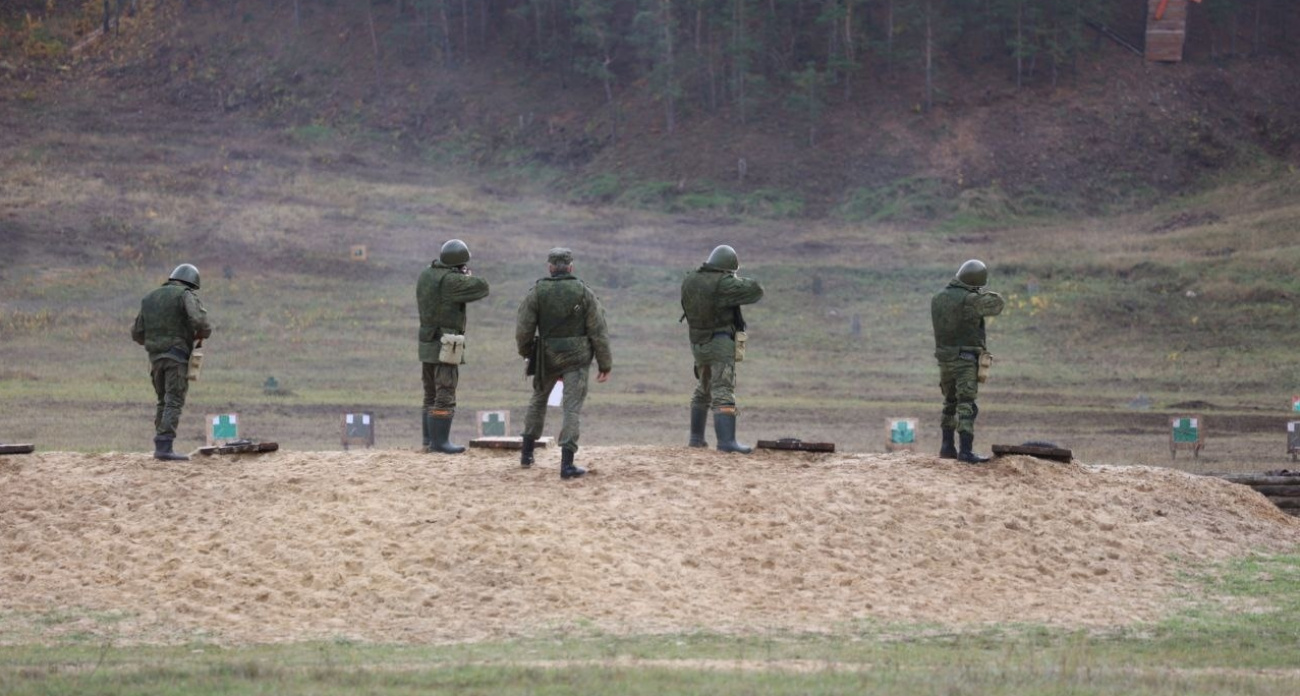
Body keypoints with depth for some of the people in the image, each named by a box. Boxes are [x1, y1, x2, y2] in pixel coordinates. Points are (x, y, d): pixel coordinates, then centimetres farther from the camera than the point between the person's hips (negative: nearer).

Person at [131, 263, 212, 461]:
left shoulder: (149, 298, 18)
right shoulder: (185, 295, -1)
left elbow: (137, 334, 18)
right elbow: (199, 321, -18)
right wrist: (202, 335, 2)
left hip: (155, 356, 6)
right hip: (177, 355, -6)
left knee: (163, 402, 16)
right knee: (174, 402, -8)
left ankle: (160, 446, 14)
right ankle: (164, 447, -17)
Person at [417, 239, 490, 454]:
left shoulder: (425, 275, 7)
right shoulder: (450, 281, -18)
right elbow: (482, 288, -15)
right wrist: (467, 277, 5)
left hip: (427, 346, 8)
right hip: (445, 347, -8)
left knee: (431, 395, 14)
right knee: (445, 396, -6)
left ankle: (429, 439, 16)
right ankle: (440, 441, -8)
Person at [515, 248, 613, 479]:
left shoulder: (537, 292, -4)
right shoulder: (584, 293, -5)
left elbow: (523, 329, -2)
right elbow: (598, 331, -5)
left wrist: (526, 352, 17)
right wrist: (604, 363, 2)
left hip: (546, 357, 2)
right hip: (577, 357, -2)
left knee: (538, 400, 23)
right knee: (572, 408, -2)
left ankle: (527, 453, 29)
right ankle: (567, 464, -11)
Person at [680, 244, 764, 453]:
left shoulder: (689, 281, 4)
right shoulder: (723, 283, -17)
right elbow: (756, 291, -13)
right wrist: (741, 281, 8)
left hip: (698, 342, 7)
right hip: (721, 344, -7)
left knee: (702, 392, 22)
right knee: (723, 393, -12)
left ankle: (696, 438, 29)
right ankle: (726, 441, -21)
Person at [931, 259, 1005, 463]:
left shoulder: (938, 299, 6)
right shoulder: (969, 300, -17)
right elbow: (997, 304, -6)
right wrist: (982, 293, 12)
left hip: (944, 359, 7)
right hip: (965, 360, -7)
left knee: (950, 404, 20)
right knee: (966, 405, -8)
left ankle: (947, 446, 23)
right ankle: (966, 451, -14)